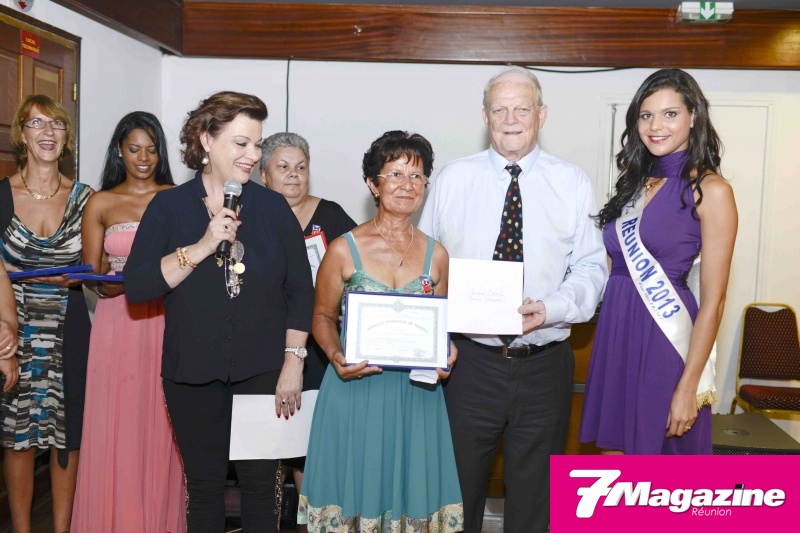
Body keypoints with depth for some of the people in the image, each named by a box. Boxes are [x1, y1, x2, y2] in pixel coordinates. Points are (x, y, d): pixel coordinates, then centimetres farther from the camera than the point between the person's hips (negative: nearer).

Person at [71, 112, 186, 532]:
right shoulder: (100, 204, 8)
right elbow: (92, 276, 4)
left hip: (166, 323, 0)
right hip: (118, 324, 1)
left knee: (161, 428, 4)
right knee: (116, 428, 2)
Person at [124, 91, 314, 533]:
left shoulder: (272, 207, 1)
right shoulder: (169, 207, -1)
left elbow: (301, 290, 1)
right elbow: (135, 286, -11)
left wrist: (294, 360, -5)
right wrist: (201, 247, -19)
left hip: (262, 372, 0)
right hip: (193, 376, 0)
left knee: (260, 487, 9)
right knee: (203, 488, 14)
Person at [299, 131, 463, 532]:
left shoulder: (435, 254, 3)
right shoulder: (344, 249, -5)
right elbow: (323, 315, 3)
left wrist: (444, 355, -8)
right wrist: (336, 357, -14)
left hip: (416, 391, 2)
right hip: (355, 389, -2)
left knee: (409, 488, 11)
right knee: (354, 489, 9)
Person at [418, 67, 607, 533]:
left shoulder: (573, 184, 2)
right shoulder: (454, 179, 3)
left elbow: (591, 269, -1)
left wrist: (550, 309, -20)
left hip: (545, 366, 0)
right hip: (470, 360, 0)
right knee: (459, 487, 14)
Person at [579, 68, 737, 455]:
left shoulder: (710, 189, -8)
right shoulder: (636, 181, 11)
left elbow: (713, 300, -11)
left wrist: (688, 386, -15)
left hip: (665, 341, -5)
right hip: (615, 336, 6)